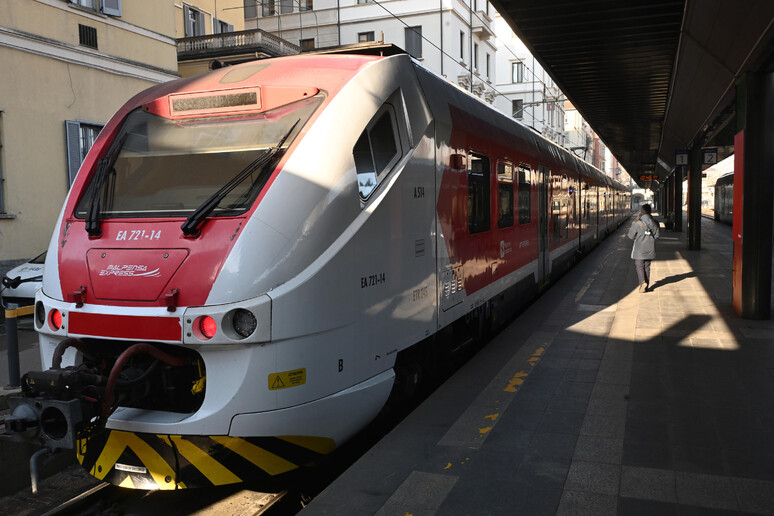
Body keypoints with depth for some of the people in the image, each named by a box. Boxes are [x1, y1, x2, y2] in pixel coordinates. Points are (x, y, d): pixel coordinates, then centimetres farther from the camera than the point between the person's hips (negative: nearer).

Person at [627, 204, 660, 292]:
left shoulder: (637, 223, -16)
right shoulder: (654, 223, -2)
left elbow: (631, 235, -7)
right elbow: (656, 235, 3)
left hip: (639, 249, -4)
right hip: (650, 249, 4)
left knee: (639, 267, 3)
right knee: (647, 267, 13)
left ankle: (643, 282, -18)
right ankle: (646, 286, 17)